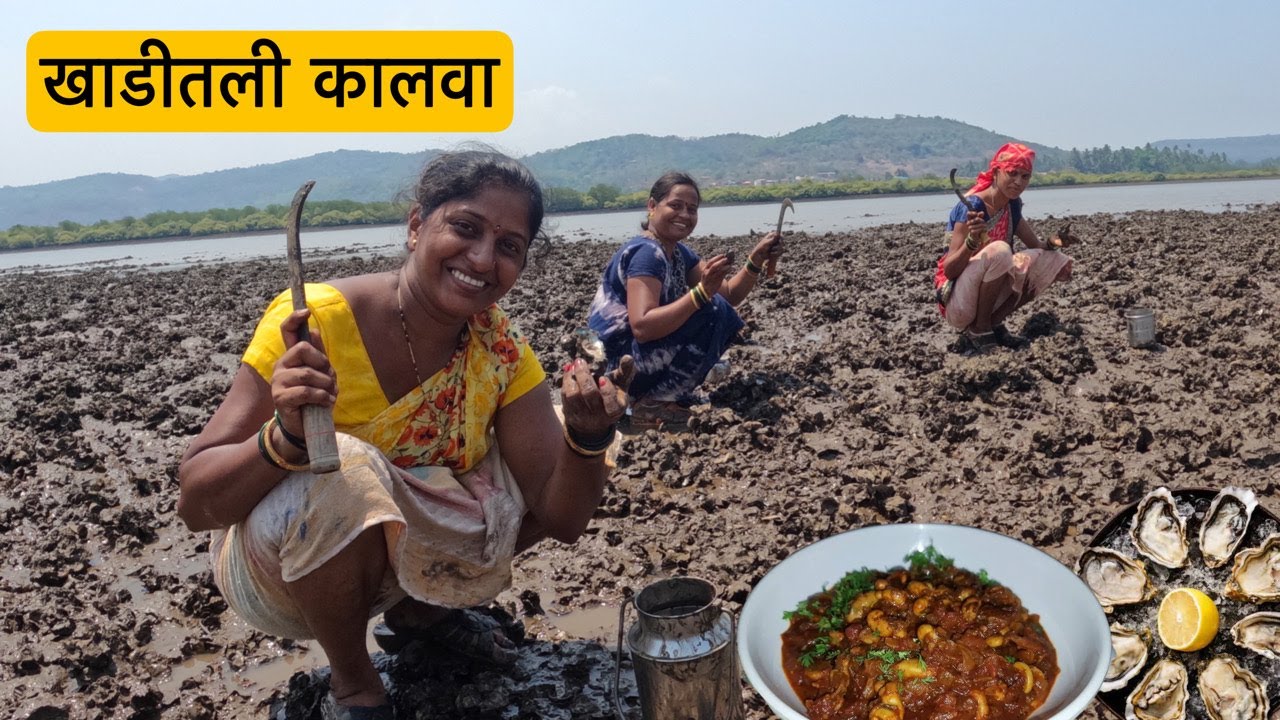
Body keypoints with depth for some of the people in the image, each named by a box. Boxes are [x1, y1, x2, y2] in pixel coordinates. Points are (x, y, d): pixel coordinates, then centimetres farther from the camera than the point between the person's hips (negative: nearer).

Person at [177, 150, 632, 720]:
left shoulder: (500, 351, -13)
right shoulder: (314, 323, -26)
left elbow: (562, 518, -13)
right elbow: (194, 504, -25)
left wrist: (587, 439, -33)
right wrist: (286, 436, -44)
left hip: (406, 556, 4)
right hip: (273, 563, -4)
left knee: (571, 466, -6)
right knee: (344, 468, -36)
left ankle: (421, 610, 13)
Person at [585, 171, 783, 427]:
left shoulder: (679, 253, 10)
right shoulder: (646, 253, -19)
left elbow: (730, 295, 8)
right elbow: (642, 327, -31)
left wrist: (755, 262, -9)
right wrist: (702, 292, -36)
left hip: (638, 357, 10)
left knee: (723, 317, 13)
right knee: (712, 311, -21)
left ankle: (656, 392, 7)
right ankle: (655, 402, -13)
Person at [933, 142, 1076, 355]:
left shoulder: (1012, 205, 4)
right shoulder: (972, 206, -19)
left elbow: (1036, 245, 10)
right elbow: (949, 270, -22)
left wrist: (1052, 243, -12)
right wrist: (972, 240, -39)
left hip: (989, 296, 8)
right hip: (956, 303, -8)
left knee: (1056, 262, 1)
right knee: (998, 250, -32)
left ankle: (993, 324, 2)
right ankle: (979, 331, -14)